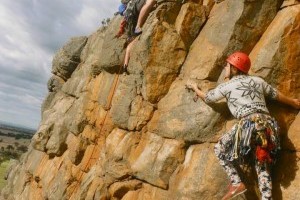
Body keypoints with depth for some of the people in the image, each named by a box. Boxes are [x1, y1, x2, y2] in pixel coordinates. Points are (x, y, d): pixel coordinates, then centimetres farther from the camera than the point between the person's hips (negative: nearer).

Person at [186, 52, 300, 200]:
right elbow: (278, 96, 29)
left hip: (249, 123, -5)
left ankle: (236, 183, 0)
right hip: (268, 124, 6)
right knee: (263, 166, 12)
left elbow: (207, 98, 21)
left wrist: (194, 87, 40)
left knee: (219, 149, 13)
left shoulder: (227, 85, 9)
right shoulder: (257, 80, 20)